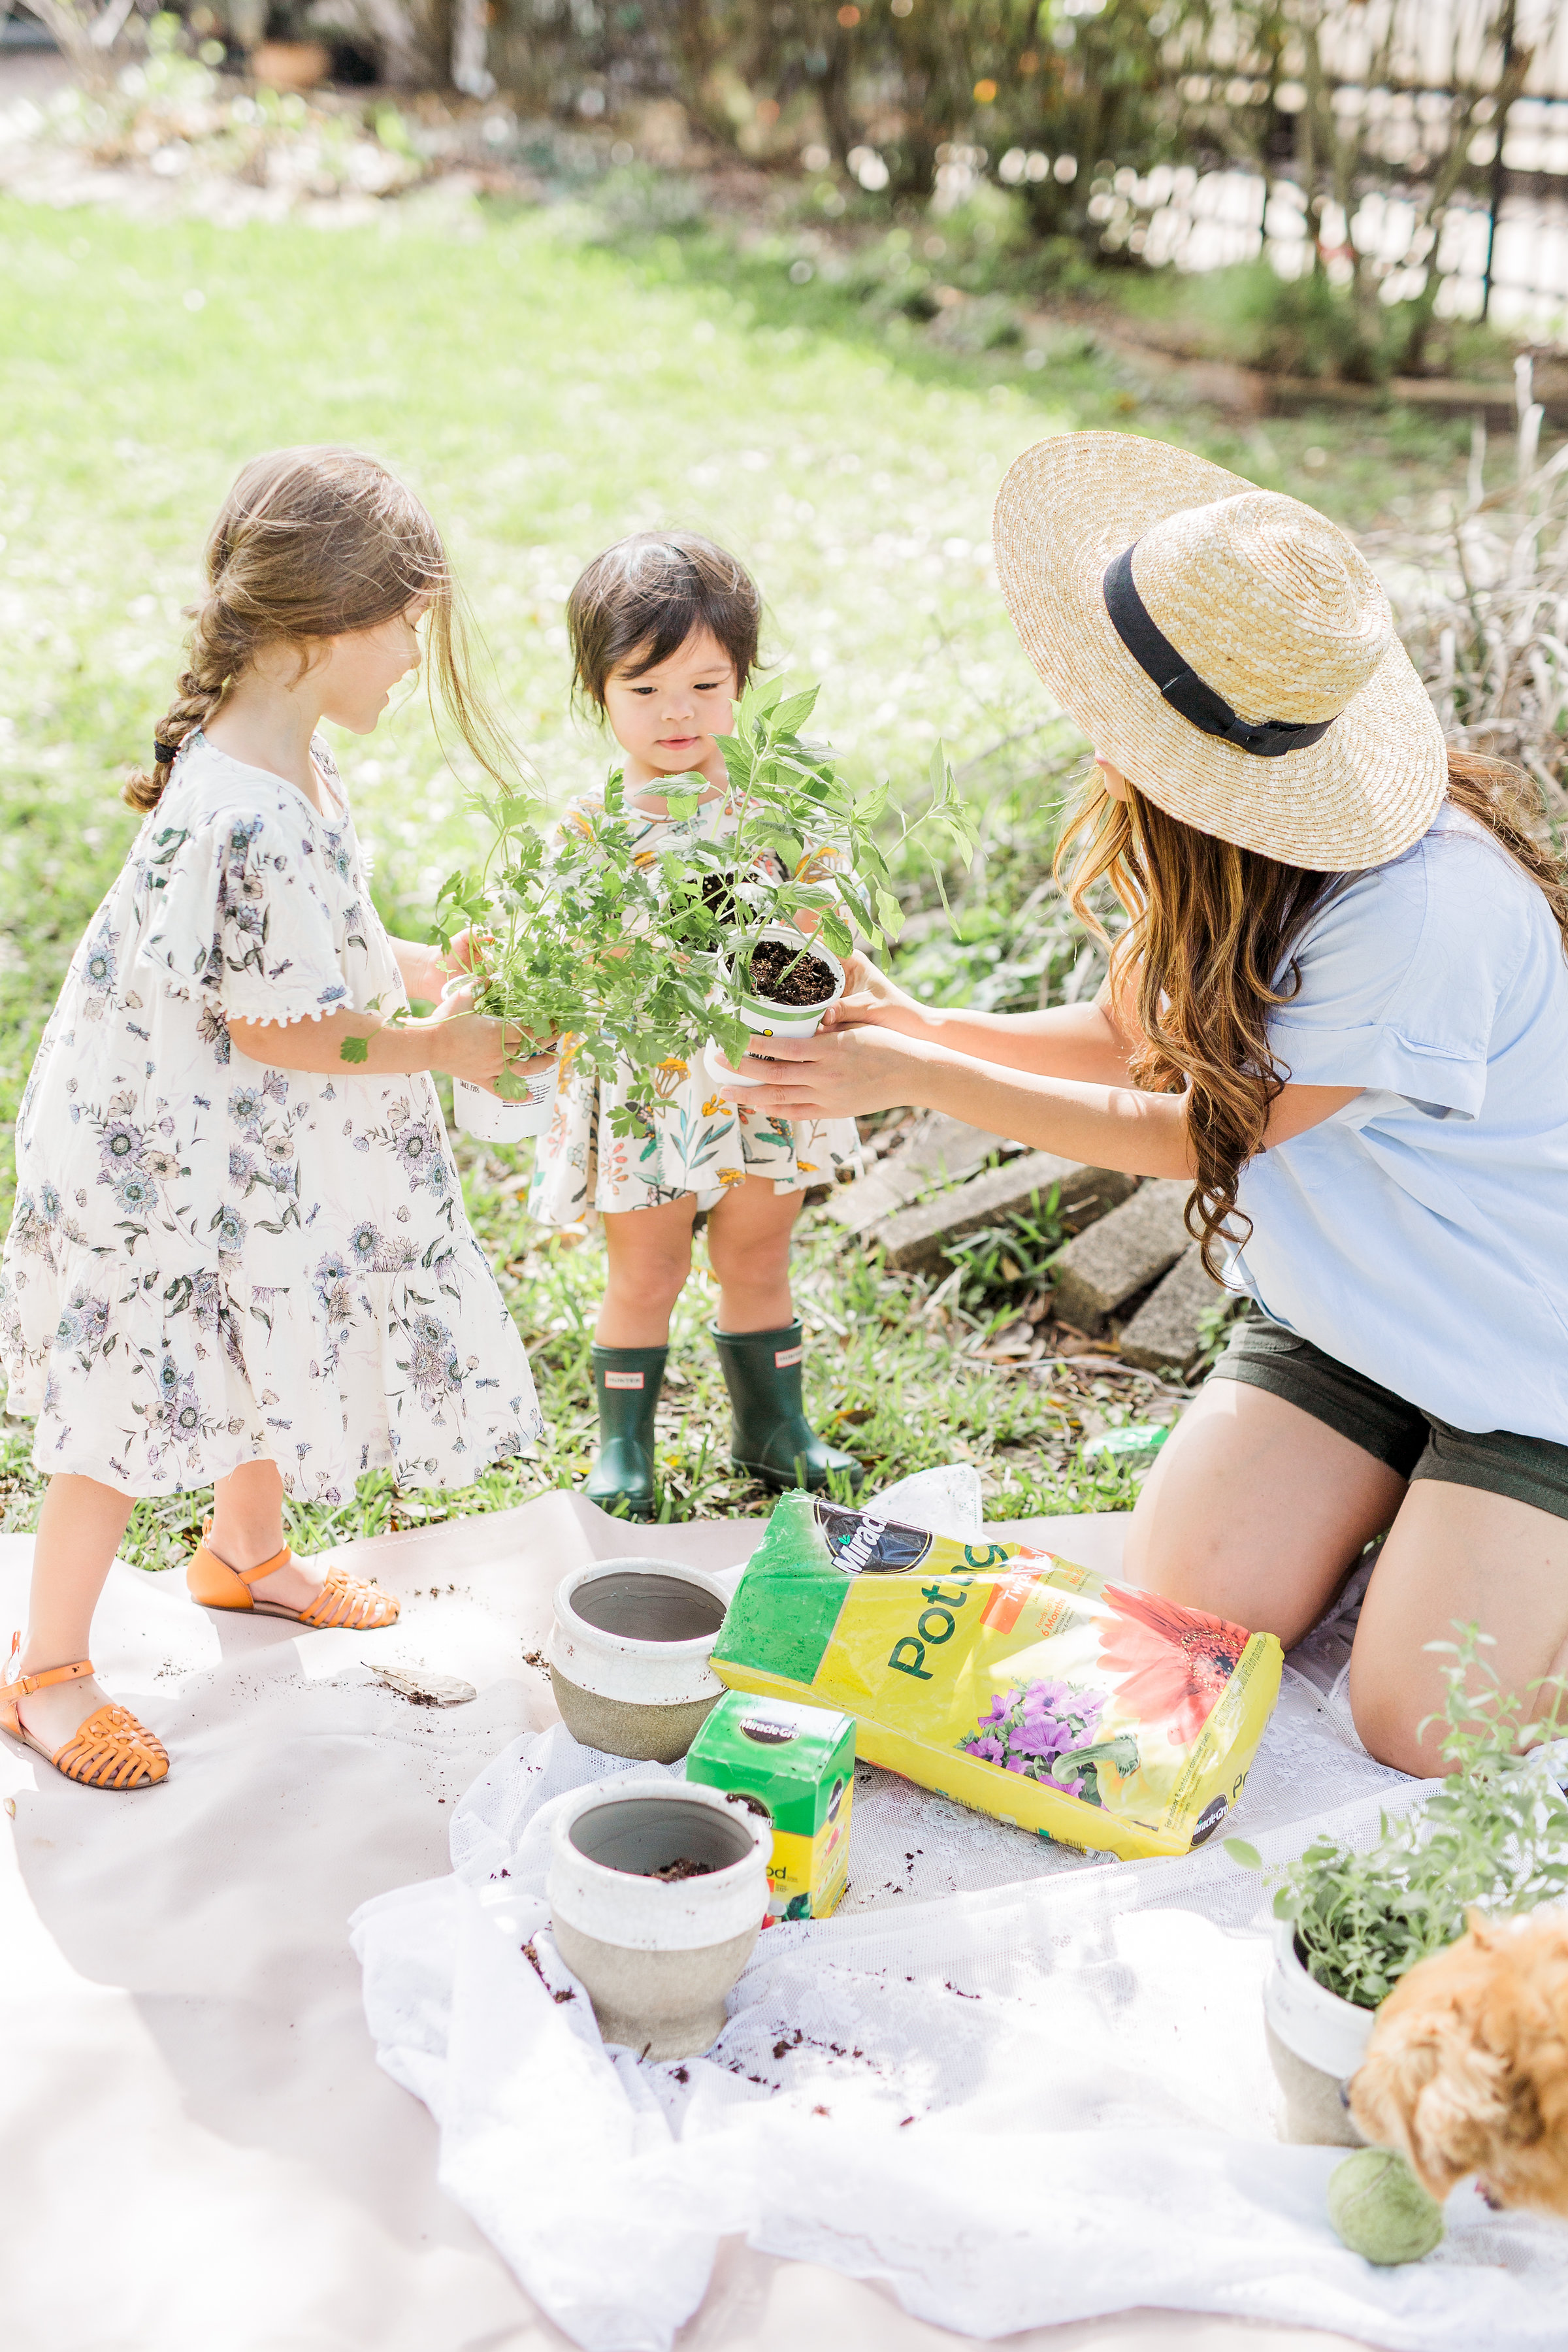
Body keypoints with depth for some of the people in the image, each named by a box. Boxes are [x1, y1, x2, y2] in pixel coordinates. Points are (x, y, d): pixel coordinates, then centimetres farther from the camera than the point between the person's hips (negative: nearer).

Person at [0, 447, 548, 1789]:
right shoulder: (250, 818, -32)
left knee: (280, 1358, 26)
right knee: (132, 1420, 3)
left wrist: (429, 968, 6)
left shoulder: (277, 757, 0)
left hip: (256, 1157, 10)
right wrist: (439, 1048, -16)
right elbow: (273, 1029, -26)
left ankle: (247, 1555, 52)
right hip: (171, 1163, -10)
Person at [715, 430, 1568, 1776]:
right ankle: (1409, 1493, 20)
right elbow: (1135, 1036, 7)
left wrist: (917, 1081, -17)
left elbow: (1193, 1133, -22)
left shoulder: (1425, 913, -34)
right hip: (1339, 1317, 7)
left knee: (1421, 1729, -14)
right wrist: (928, 1027, -9)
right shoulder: (1227, 857, -9)